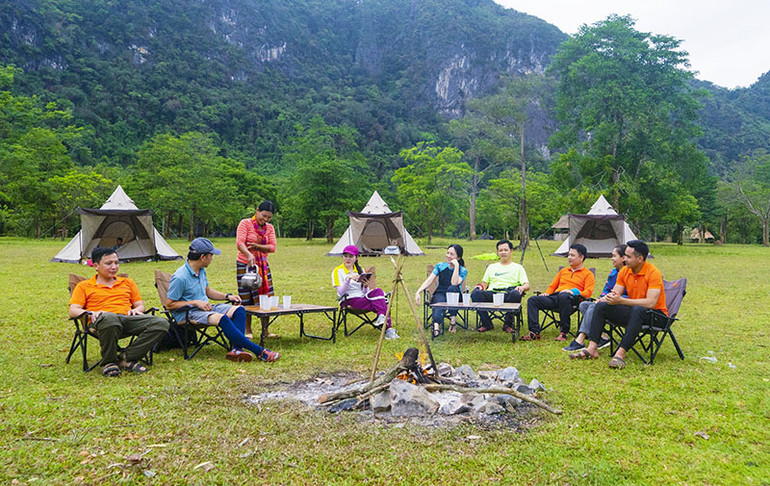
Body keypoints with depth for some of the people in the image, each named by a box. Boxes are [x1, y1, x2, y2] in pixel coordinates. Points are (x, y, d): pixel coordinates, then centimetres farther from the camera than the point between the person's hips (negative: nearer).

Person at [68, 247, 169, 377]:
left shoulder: (127, 282, 31)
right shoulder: (84, 286, 21)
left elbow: (140, 305, 27)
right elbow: (73, 311, 10)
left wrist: (136, 310, 1)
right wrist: (92, 313, -11)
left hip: (128, 319, 4)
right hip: (100, 322, -3)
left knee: (161, 323, -26)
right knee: (109, 318, -44)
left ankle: (126, 357, -21)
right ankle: (109, 361, -20)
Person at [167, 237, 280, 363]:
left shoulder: (201, 270, 10)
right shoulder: (180, 278, -17)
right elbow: (169, 305, -14)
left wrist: (227, 296, 9)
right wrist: (196, 302, -19)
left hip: (205, 307, 9)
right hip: (188, 313, -9)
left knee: (239, 309, -13)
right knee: (221, 318, -34)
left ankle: (236, 349, -32)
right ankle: (259, 351, -33)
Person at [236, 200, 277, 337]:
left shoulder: (269, 228, 9)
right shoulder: (245, 223, -7)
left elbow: (272, 247, -2)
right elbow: (239, 242, -22)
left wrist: (257, 246, -19)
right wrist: (249, 255, -40)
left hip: (263, 265, 5)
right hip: (245, 265, -5)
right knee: (247, 300, -1)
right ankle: (247, 331, 10)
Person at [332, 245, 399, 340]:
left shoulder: (360, 270, 17)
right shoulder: (337, 271, 1)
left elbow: (365, 292, 14)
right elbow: (340, 293, -12)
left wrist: (366, 287, -9)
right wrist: (348, 279, -26)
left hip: (363, 298, 5)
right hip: (350, 301, -5)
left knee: (377, 290, -28)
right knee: (380, 304, -28)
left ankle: (382, 316, -35)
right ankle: (388, 329, -32)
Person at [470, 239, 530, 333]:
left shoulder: (518, 267, 22)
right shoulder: (491, 267, 31)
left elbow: (527, 285, 10)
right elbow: (484, 283, 26)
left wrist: (522, 287, -15)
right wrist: (480, 286, 1)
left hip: (508, 294, -2)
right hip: (491, 293, 2)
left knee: (515, 294, -39)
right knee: (475, 293, -30)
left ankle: (508, 324, -21)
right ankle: (487, 324, -19)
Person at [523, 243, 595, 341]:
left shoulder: (588, 274, 14)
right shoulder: (563, 271, 32)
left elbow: (588, 292, -1)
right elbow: (552, 286, 31)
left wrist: (574, 292, -19)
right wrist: (546, 293, 9)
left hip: (573, 299, -6)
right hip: (555, 297, 6)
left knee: (563, 296, -43)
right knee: (532, 300, -18)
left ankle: (563, 332, -33)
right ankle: (534, 332, -28)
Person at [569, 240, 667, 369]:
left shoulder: (653, 273, -18)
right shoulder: (624, 271, 2)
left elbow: (651, 303, -28)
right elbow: (616, 293, 4)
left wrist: (621, 300, -31)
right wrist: (610, 297, -22)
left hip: (655, 314, -6)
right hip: (633, 312, 7)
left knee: (637, 310, -39)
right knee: (601, 306, -10)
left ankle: (621, 353, -42)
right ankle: (592, 348, -20)